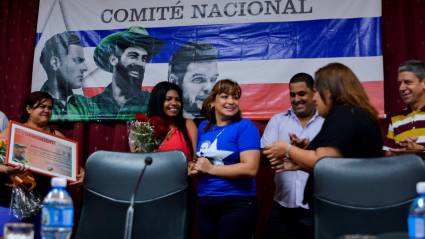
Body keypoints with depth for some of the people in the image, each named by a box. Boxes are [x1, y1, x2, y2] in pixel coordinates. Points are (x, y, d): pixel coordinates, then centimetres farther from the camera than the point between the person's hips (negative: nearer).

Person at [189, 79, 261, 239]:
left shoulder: (245, 127, -8)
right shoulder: (204, 126, 10)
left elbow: (250, 168, -19)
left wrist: (210, 169, -14)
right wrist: (195, 169, 0)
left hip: (237, 204, -6)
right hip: (205, 204, 6)